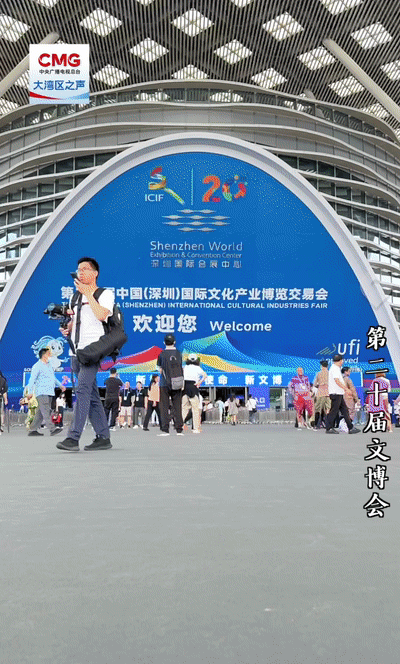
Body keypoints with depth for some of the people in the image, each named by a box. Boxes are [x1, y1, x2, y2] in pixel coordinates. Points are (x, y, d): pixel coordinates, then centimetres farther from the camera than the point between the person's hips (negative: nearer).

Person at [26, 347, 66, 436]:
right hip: (41, 392, -9)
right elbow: (32, 379, -13)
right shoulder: (37, 366, -6)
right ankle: (52, 429, -22)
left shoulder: (49, 366, 21)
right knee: (46, 411, -14)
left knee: (41, 413, 8)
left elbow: (53, 378, 32)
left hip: (49, 392, 9)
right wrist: (30, 391, -21)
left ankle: (33, 430, 12)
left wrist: (60, 385, 22)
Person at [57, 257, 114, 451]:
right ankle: (103, 437, 13)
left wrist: (87, 293, -13)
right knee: (91, 395, 8)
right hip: (77, 351, 8)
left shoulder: (105, 293, 0)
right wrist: (67, 328, 8)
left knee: (83, 390, -18)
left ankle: (73, 437, -21)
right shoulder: (77, 297, 20)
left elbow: (102, 315, -19)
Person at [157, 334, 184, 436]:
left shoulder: (162, 354, -5)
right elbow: (181, 369, 8)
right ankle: (179, 429, 7)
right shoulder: (178, 354, 3)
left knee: (164, 407, 3)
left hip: (164, 384, -2)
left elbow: (160, 370, 2)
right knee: (177, 407, 7)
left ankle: (165, 429, 0)